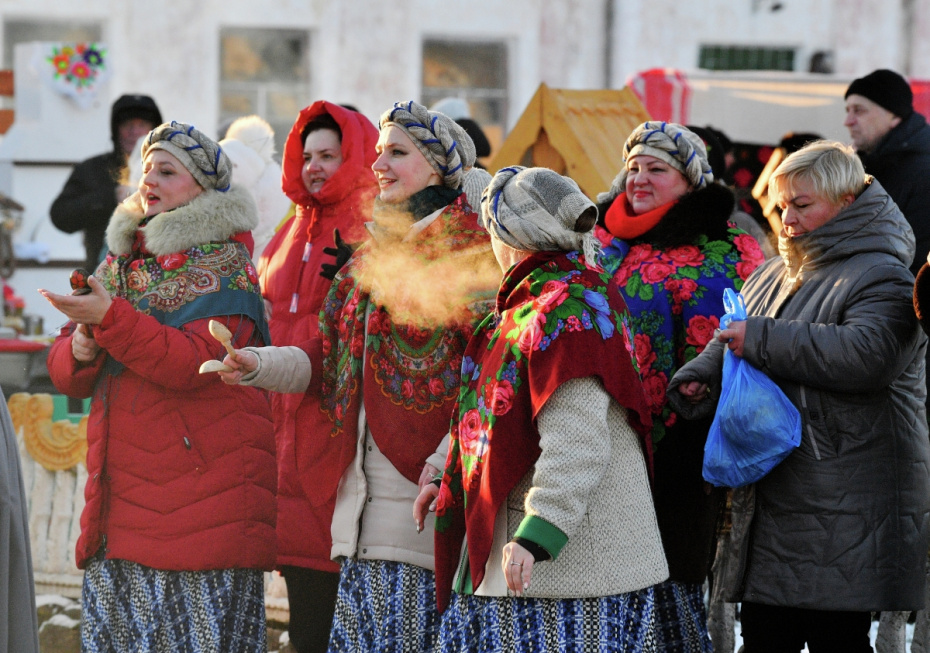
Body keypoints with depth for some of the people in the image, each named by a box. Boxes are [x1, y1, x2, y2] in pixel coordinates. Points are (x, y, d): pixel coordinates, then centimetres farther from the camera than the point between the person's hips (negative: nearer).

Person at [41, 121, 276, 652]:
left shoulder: (223, 266, -4)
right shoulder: (121, 262, 17)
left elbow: (191, 362, -19)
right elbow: (65, 372, 17)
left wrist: (110, 319, -26)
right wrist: (80, 351, -6)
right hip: (122, 498, 7)